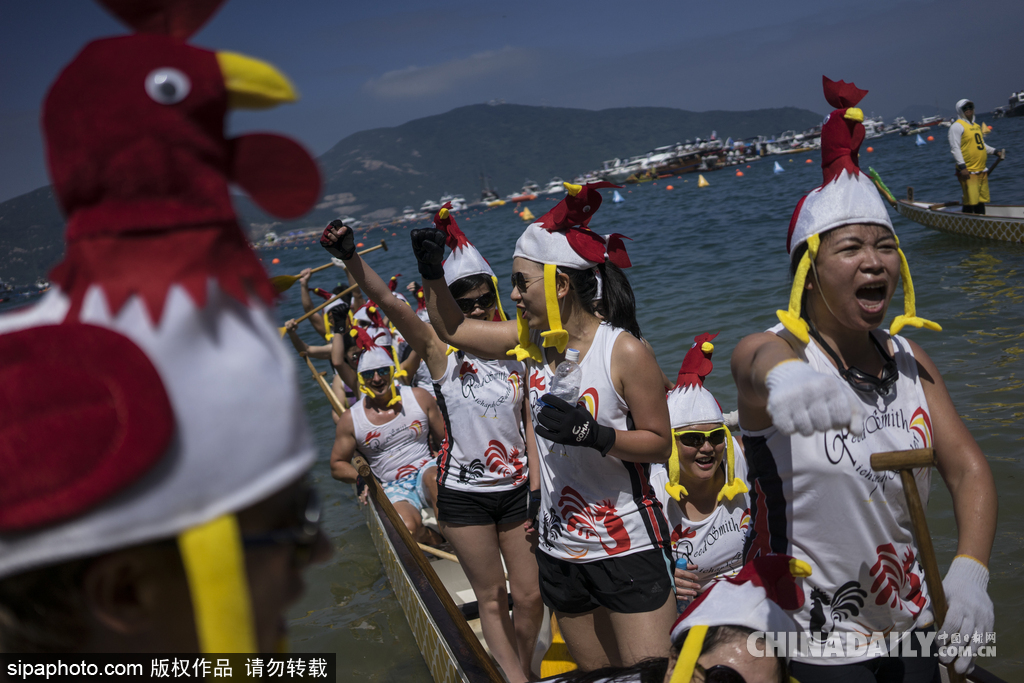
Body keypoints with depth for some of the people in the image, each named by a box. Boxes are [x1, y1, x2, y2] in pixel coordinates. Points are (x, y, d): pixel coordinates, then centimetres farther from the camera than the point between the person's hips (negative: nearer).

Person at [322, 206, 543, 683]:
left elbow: (529, 424, 3)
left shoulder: (513, 353, 1)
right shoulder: (440, 350, -7)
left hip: (517, 489, 3)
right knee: (491, 598, 9)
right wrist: (350, 257, -37)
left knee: (530, 597, 10)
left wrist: (537, 492, -2)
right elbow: (387, 301, -22)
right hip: (464, 495, -3)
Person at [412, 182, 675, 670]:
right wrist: (432, 273, 1)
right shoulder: (531, 342, 2)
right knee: (596, 673, 17)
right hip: (560, 552, 5)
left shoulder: (624, 351, -16)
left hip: (629, 551, -5)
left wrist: (592, 433, -26)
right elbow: (452, 329, 13)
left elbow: (659, 444, -12)